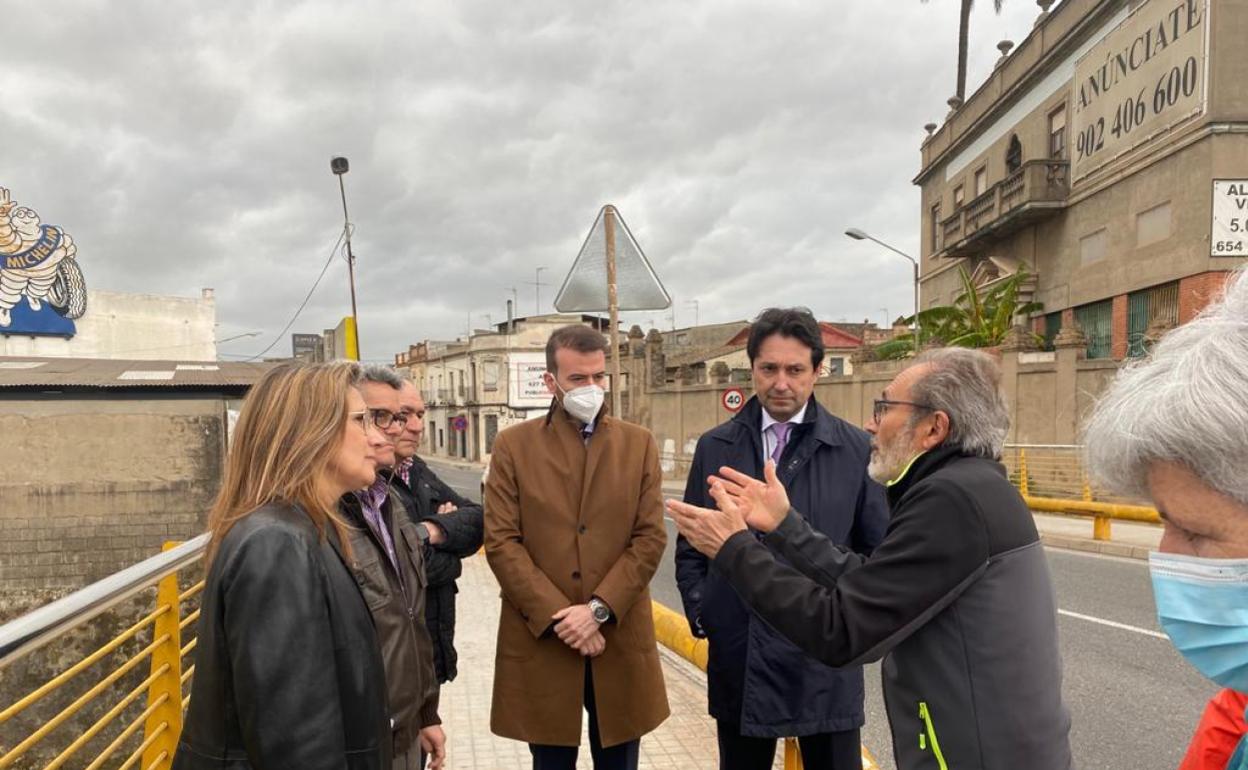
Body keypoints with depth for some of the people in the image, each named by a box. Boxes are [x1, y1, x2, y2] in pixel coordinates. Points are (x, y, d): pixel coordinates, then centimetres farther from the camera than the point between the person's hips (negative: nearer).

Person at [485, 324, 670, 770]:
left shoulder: (638, 444, 3)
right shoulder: (513, 446, 0)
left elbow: (651, 537, -2)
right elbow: (501, 542, -6)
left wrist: (598, 608, -12)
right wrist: (558, 616, -13)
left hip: (620, 639, 1)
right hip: (541, 640, -1)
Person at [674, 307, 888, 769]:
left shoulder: (855, 449, -2)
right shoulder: (714, 448, 3)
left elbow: (879, 552, 4)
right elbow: (690, 548, 9)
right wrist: (700, 614, 1)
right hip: (737, 656, 2)